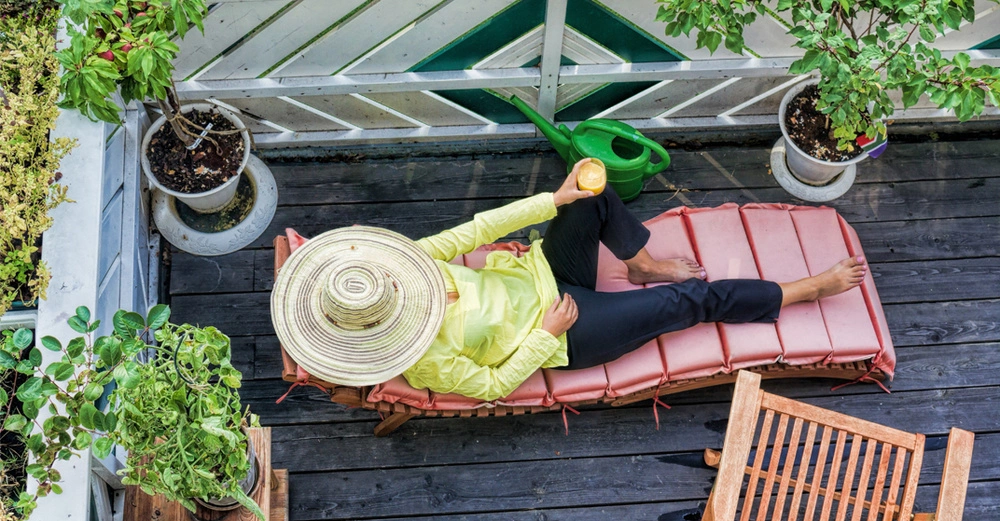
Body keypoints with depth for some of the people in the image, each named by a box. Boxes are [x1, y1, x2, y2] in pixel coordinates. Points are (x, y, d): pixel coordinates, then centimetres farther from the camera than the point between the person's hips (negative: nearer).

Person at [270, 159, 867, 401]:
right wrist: (548, 331, -18)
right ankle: (804, 290, 10)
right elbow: (494, 385, -17)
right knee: (693, 300, -9)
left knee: (594, 194, -11)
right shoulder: (426, 361, -27)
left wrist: (557, 198, -12)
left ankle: (642, 263, 16)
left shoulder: (412, 260, -12)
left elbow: (476, 229, -9)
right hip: (563, 332, -6)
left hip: (541, 275, 6)